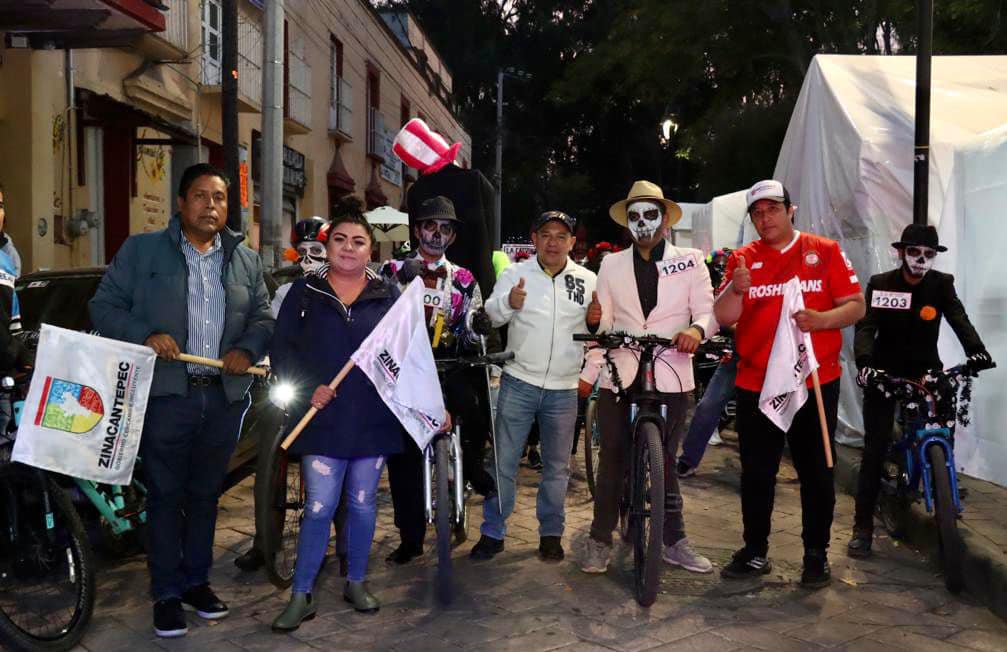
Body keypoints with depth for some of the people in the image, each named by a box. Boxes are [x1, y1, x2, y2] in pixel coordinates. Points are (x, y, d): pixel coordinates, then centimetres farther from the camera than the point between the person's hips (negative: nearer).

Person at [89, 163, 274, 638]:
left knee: (205, 494, 14)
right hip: (166, 394, -3)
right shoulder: (141, 250, 2)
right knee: (165, 496, 3)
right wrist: (145, 336, -15)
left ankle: (197, 581, 28)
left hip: (224, 397, 3)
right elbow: (104, 307, 1)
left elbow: (263, 317, 15)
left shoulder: (246, 260, 12)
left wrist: (248, 349, -5)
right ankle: (166, 594, 15)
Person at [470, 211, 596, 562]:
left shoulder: (587, 280, 5)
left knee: (557, 466, 12)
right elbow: (491, 315, -8)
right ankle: (493, 532, 15)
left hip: (564, 389, 2)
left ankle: (551, 533, 26)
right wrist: (508, 303, -30)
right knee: (503, 461, 3)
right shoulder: (515, 273, 1)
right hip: (518, 383, -1)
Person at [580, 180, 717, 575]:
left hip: (670, 376, -1)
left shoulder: (690, 261, 6)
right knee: (612, 461, 5)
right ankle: (600, 539, 17)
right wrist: (593, 319, -12)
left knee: (665, 461, 8)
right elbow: (602, 325, 11)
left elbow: (707, 312, 0)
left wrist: (696, 329, -22)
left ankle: (674, 541, 21)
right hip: (620, 376, 1)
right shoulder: (612, 265, 11)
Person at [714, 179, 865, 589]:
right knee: (756, 473, 9)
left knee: (815, 471, 8)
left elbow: (855, 306, -1)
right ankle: (755, 552, 23)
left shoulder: (825, 252, 1)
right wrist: (737, 289, -20)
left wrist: (821, 319, -20)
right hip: (755, 383, 2)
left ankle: (816, 554, 22)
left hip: (816, 381, -2)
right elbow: (723, 318, -1)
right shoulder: (742, 259, 6)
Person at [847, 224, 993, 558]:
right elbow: (865, 326, -17)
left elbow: (958, 318, -18)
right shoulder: (880, 284, -7)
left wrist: (976, 350, -38)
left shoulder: (942, 284, -4)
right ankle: (863, 526, -1)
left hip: (925, 371, 2)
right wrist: (864, 363, -35)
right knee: (875, 448, -5)